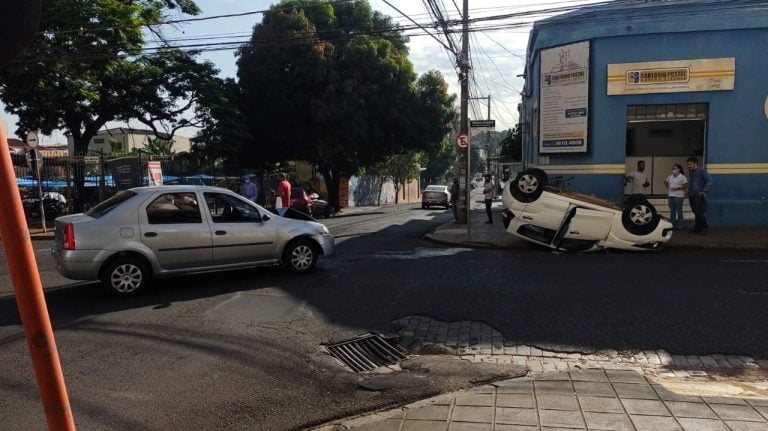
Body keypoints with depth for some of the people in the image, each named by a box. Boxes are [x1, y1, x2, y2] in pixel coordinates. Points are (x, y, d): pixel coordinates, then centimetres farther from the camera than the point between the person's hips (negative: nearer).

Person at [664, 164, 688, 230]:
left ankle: (679, 225, 2)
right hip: (670, 196, 6)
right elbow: (665, 182, 27)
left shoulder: (682, 177, -8)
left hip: (679, 196, -6)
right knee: (672, 211, 11)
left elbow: (686, 186, -13)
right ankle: (672, 224, 19)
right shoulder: (670, 176, 10)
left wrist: (677, 188, -20)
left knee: (679, 211, -3)